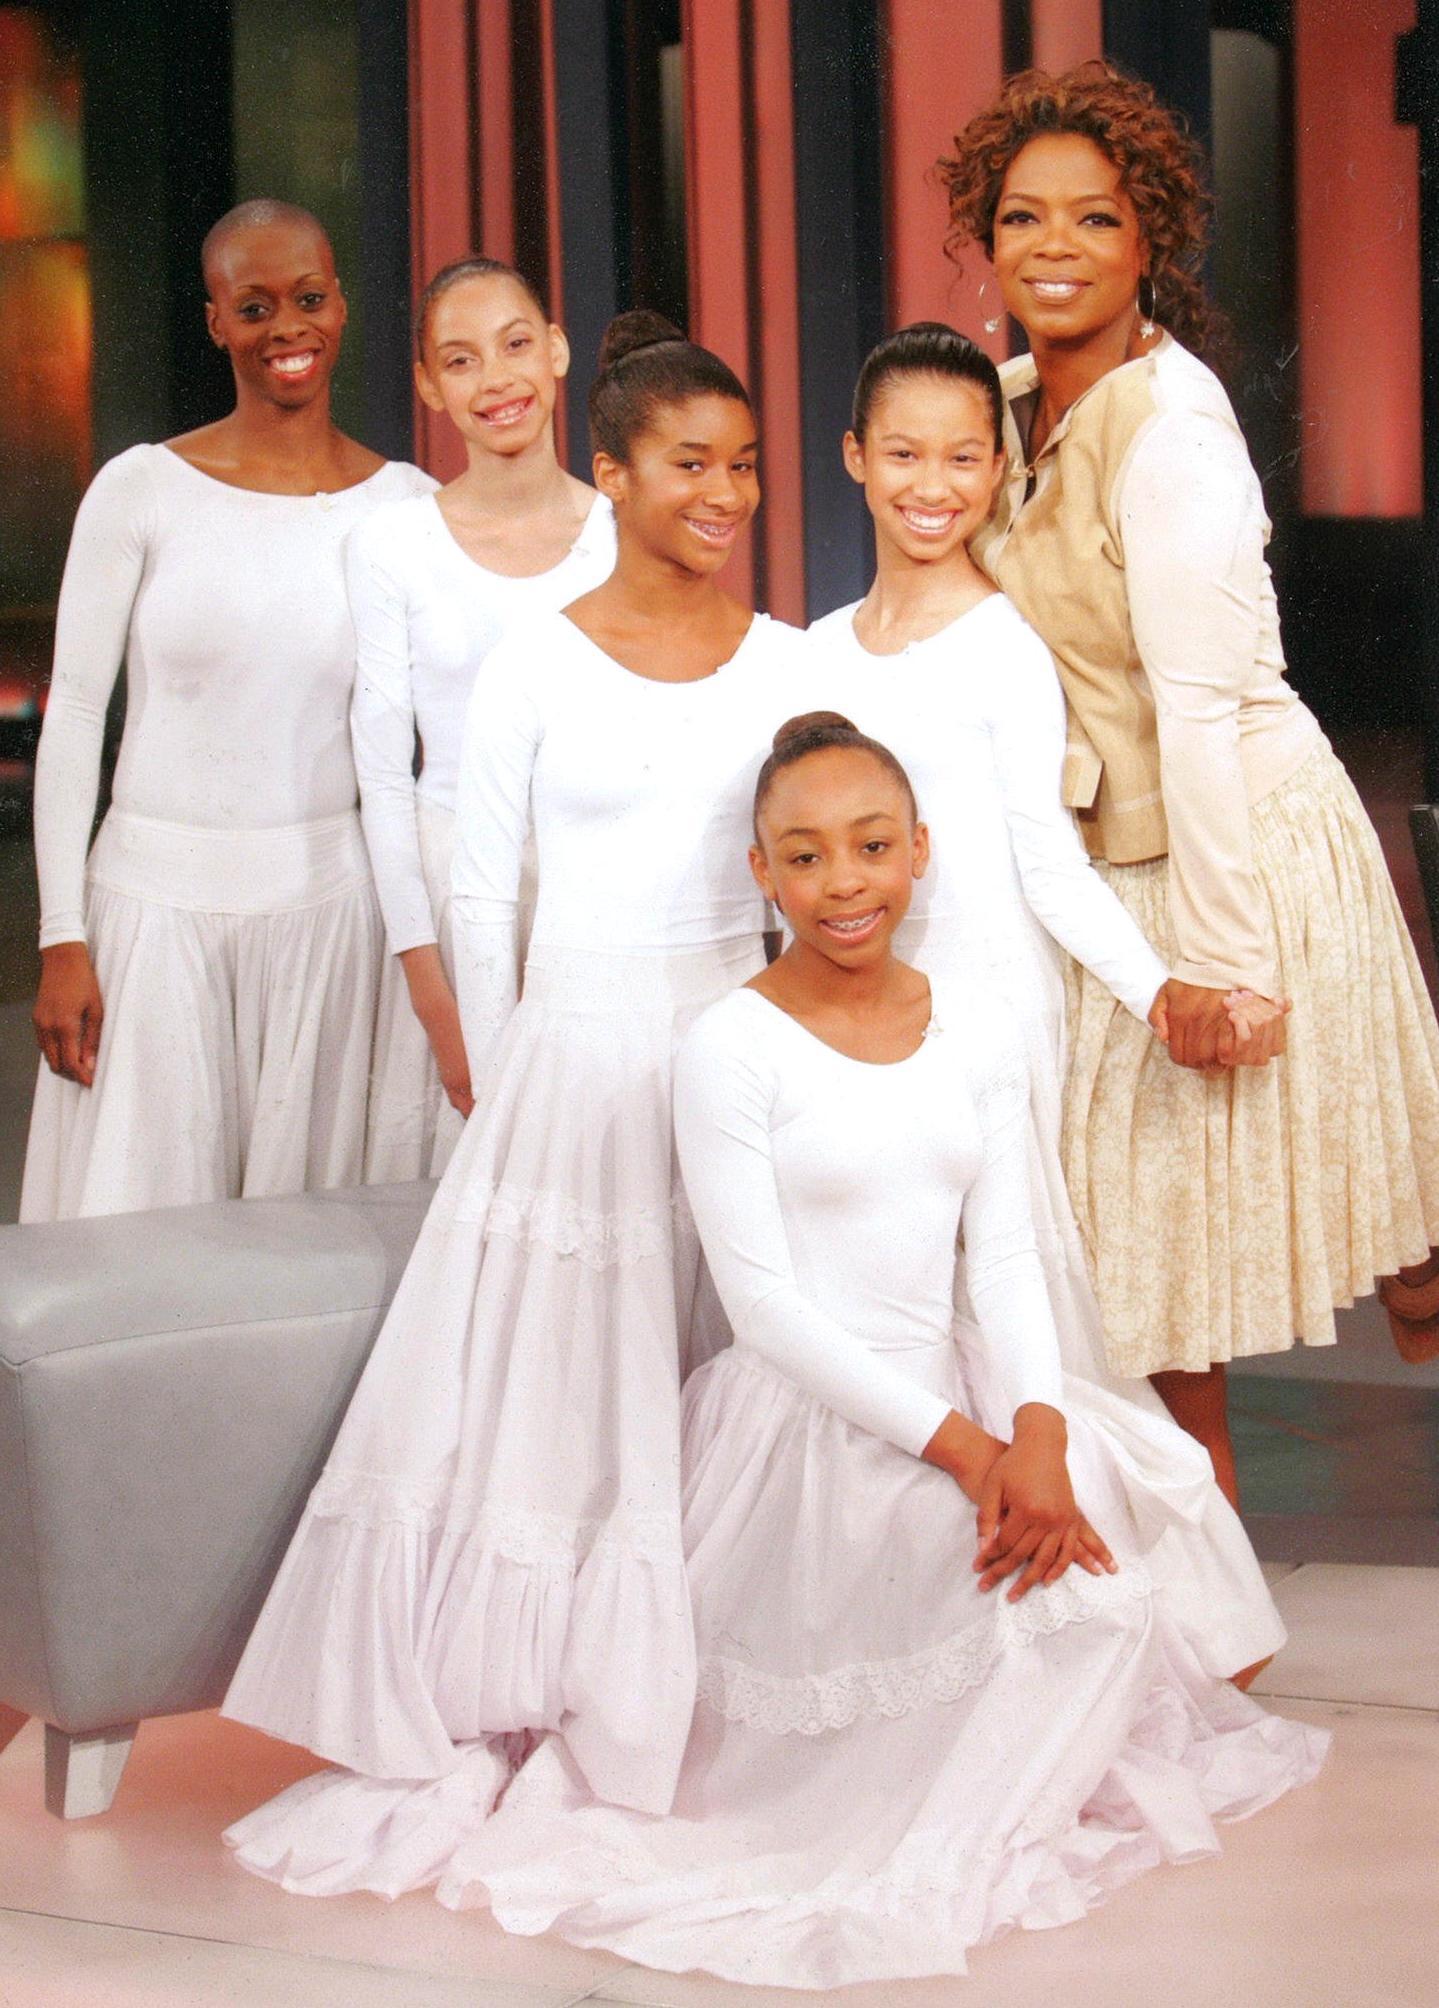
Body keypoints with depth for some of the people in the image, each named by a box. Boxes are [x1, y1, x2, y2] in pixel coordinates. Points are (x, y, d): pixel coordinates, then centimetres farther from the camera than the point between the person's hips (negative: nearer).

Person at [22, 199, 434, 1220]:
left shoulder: (405, 504, 3)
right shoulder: (142, 490, -2)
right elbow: (73, 716, 0)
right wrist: (63, 940, -4)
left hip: (328, 903, 1)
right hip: (158, 897, -1)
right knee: (142, 1210, 2)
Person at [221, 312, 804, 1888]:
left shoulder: (786, 662, 5)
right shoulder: (535, 667, -2)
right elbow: (482, 902, 2)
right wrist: (510, 1098, 2)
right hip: (576, 1059, -2)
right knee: (546, 1389, -1)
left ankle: (685, 1727, 12)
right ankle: (464, 1740, 9)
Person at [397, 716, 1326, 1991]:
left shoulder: (978, 1033, 7)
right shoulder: (732, 1050, -9)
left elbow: (1006, 1255, 4)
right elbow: (763, 1300, -13)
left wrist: (1036, 1429, -17)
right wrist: (961, 1448, -19)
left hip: (947, 1395, 6)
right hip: (800, 1413, -6)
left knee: (1077, 1509, -17)